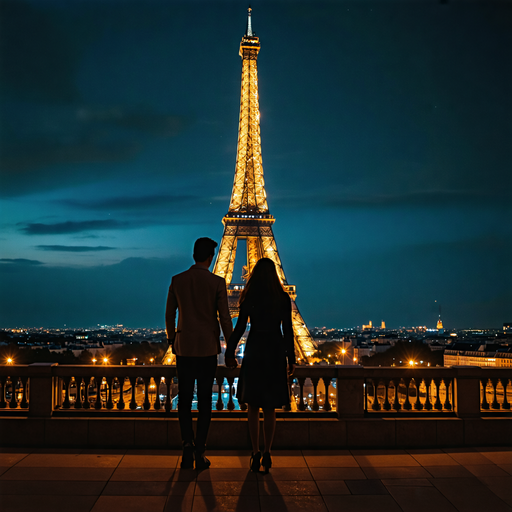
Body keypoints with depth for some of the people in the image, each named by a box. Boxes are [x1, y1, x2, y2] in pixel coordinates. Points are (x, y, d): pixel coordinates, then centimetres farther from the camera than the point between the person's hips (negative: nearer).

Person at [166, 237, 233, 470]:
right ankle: (199, 453, 9)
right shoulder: (217, 282, -7)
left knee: (184, 399, 12)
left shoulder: (177, 280, 0)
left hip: (184, 347, 2)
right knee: (204, 400, 8)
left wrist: (172, 341, 20)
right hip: (208, 348, -1)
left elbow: (169, 315, 6)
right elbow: (224, 318, -7)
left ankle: (188, 444, -3)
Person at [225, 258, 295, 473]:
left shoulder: (249, 298, -5)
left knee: (253, 404, 10)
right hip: (276, 351, 1)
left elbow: (239, 328, -6)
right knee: (270, 407, 10)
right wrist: (291, 359, 5)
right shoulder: (284, 299, -1)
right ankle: (267, 453, 3)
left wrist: (229, 353, 4)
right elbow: (288, 330, -1)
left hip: (255, 350, -1)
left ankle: (256, 453, 3)